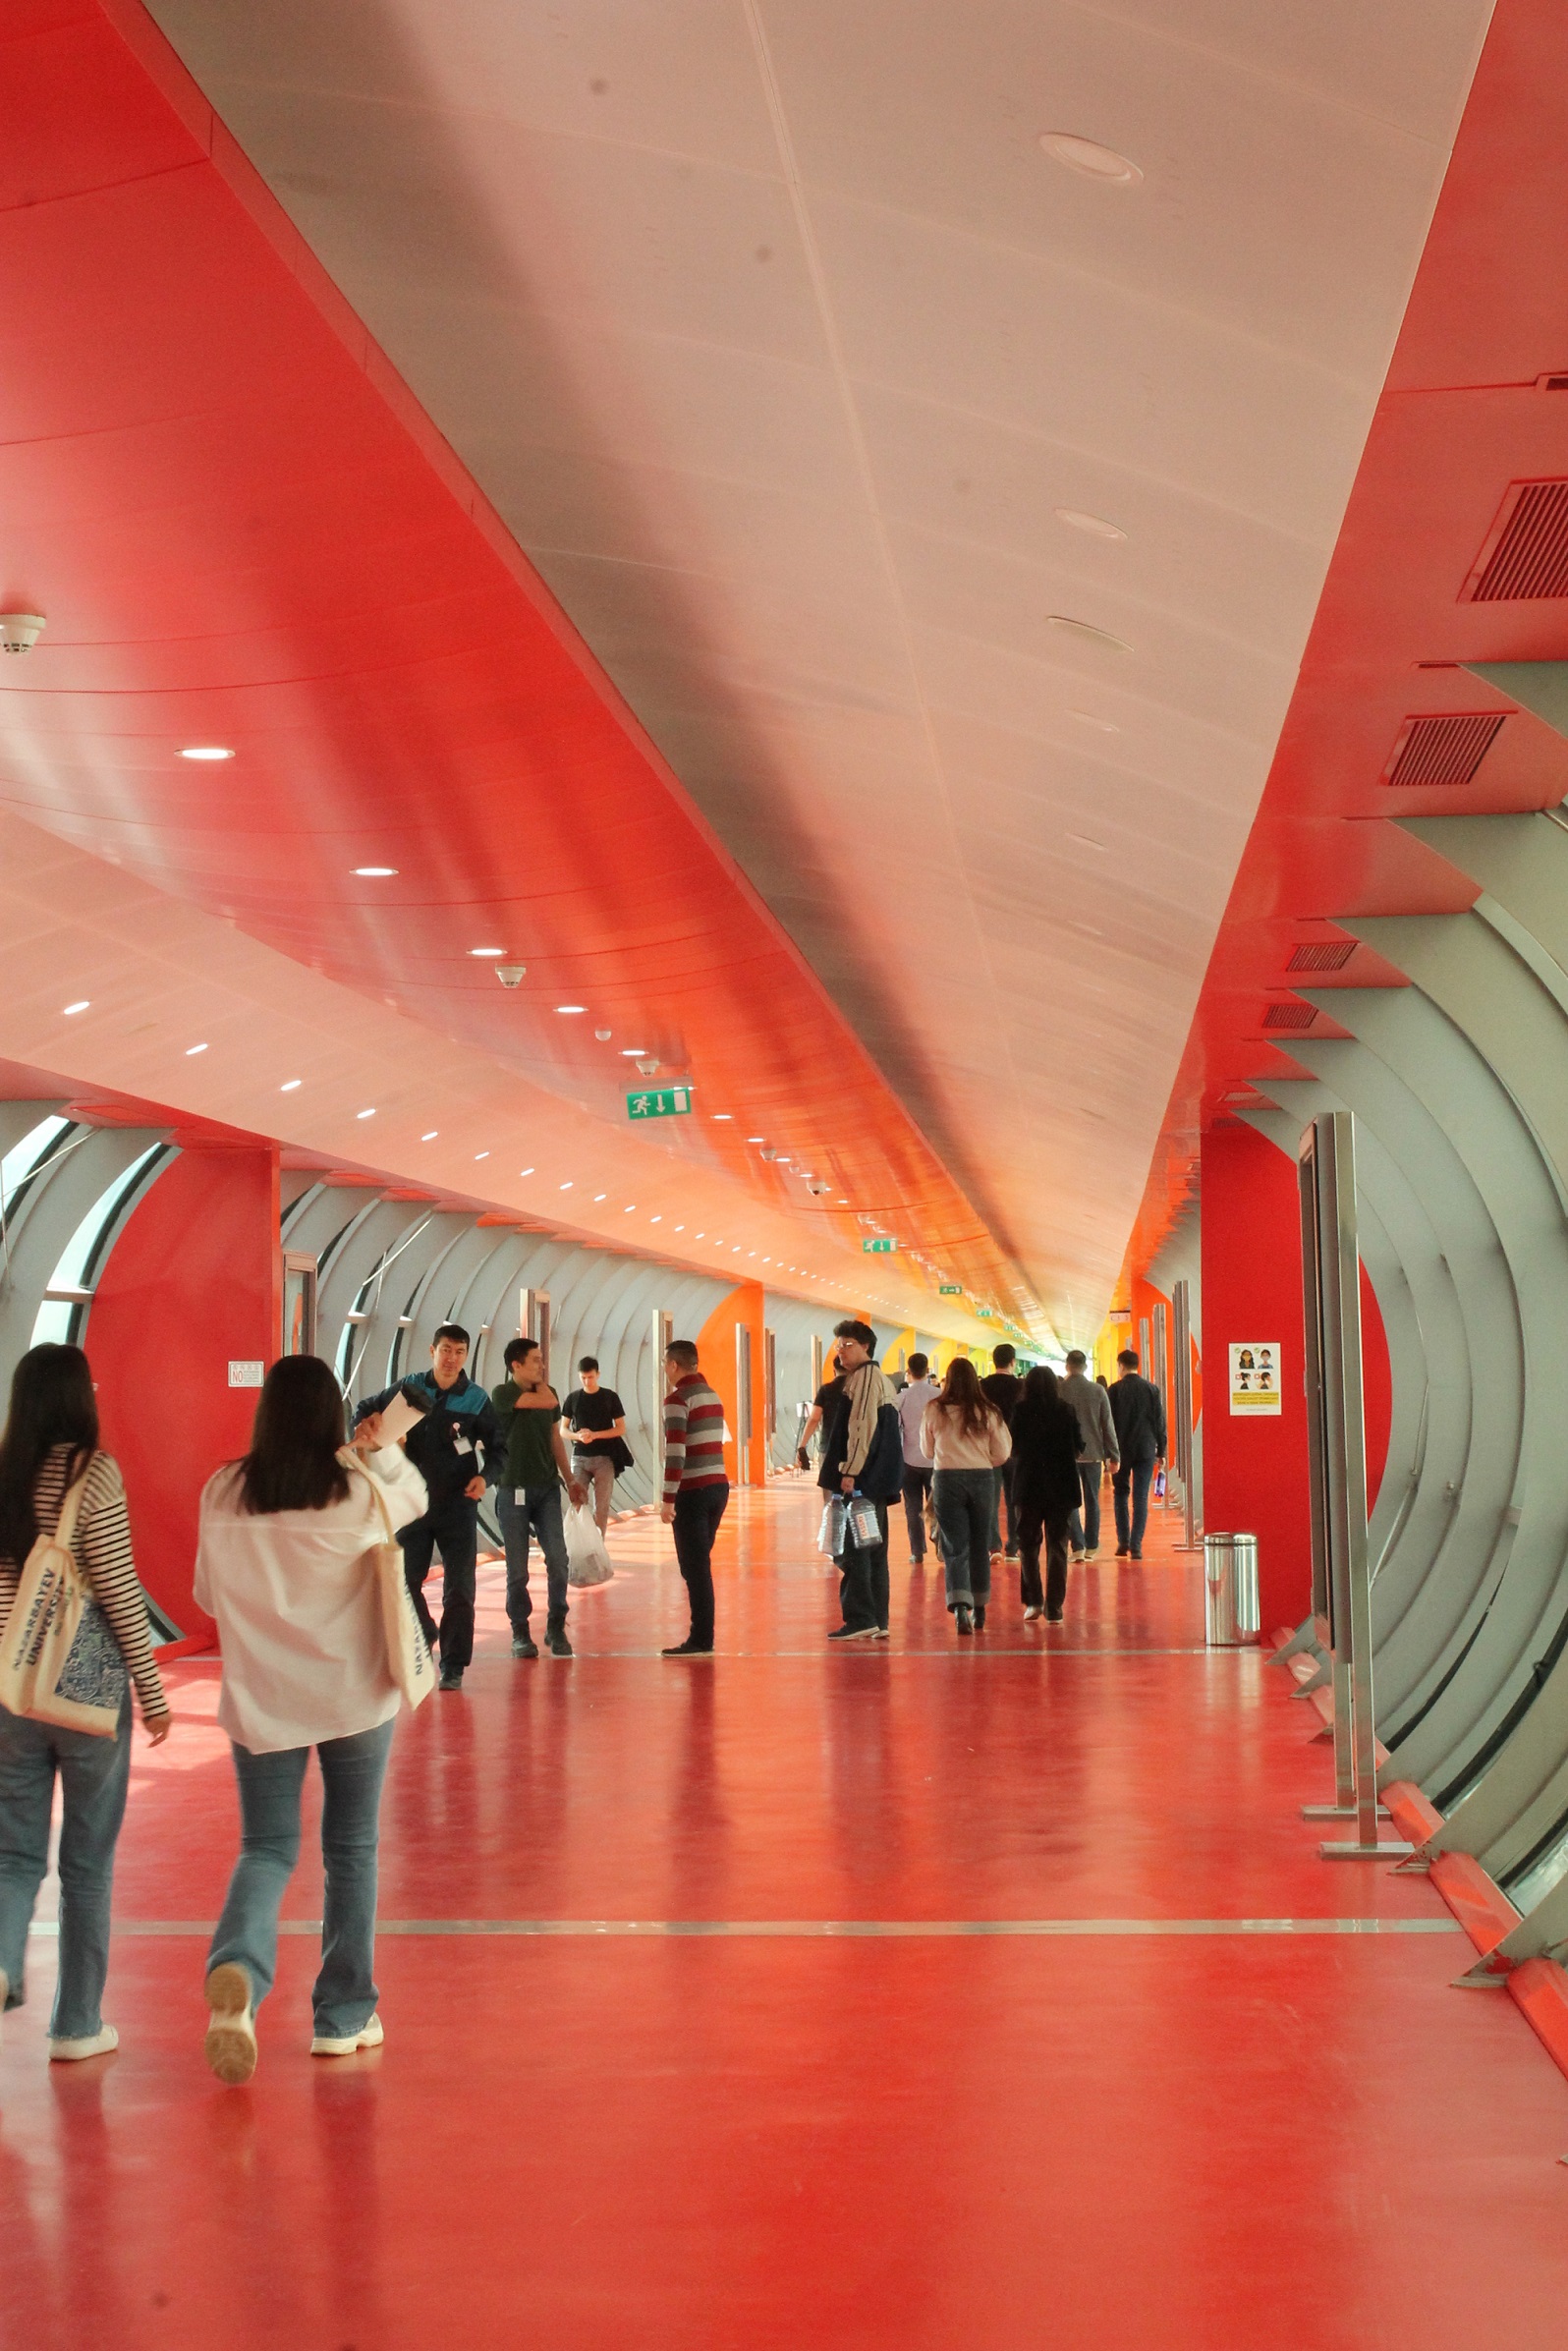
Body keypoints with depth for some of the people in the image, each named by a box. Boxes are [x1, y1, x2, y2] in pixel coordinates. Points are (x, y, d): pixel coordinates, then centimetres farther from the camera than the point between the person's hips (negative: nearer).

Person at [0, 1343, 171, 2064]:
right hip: (89, 1690, -3)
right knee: (87, 1860, 9)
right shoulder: (92, 1472, -11)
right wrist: (153, 1694, -5)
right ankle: (77, 2024, 16)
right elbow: (117, 1591, -12)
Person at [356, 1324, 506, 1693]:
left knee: (458, 1589, -1)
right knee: (403, 1581, 5)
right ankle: (423, 1635, 31)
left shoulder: (477, 1399, -3)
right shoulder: (410, 1389, 1)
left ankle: (453, 1666, 7)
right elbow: (365, 1412, 14)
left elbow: (499, 1446, 2)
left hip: (458, 1503, -2)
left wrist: (485, 1476, -16)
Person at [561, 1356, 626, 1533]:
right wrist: (578, 1436, -15)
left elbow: (621, 1429, 0)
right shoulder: (573, 1398, 5)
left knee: (601, 1506, 1)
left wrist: (595, 1435, -15)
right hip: (579, 1458, 1)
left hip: (604, 1458, -1)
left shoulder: (610, 1397, 0)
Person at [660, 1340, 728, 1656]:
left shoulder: (678, 1399, -10)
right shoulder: (712, 1396, 15)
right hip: (719, 1486, 8)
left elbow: (675, 1452, -18)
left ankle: (701, 1640, -5)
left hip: (693, 1491, -8)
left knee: (694, 1567, -5)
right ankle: (702, 1636, 15)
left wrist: (668, 1499, -18)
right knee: (700, 1564, 14)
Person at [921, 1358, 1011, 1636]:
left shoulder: (934, 1410, -5)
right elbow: (1002, 1454, 1)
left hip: (947, 1478, -1)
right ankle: (979, 1609, 25)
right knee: (980, 1545, 15)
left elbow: (928, 1451, 7)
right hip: (983, 1478, 1)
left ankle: (960, 1606, -20)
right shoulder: (988, 1411, -3)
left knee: (955, 1546, -1)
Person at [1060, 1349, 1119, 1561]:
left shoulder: (1058, 1390, -6)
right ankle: (1091, 1546, 16)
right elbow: (1108, 1425, 0)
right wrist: (1113, 1455, 6)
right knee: (1092, 1501, 12)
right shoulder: (1098, 1391, -2)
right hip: (1093, 1453, 2)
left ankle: (1078, 1546, -7)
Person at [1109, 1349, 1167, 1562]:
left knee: (1121, 1494, 13)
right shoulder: (1152, 1389, 2)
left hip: (1122, 1449, -1)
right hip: (1146, 1449, 1)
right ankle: (1136, 1546, -5)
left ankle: (1123, 1542, 7)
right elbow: (1160, 1422, 4)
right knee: (1141, 1498, 1)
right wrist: (1161, 1451, 10)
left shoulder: (1115, 1390, -3)